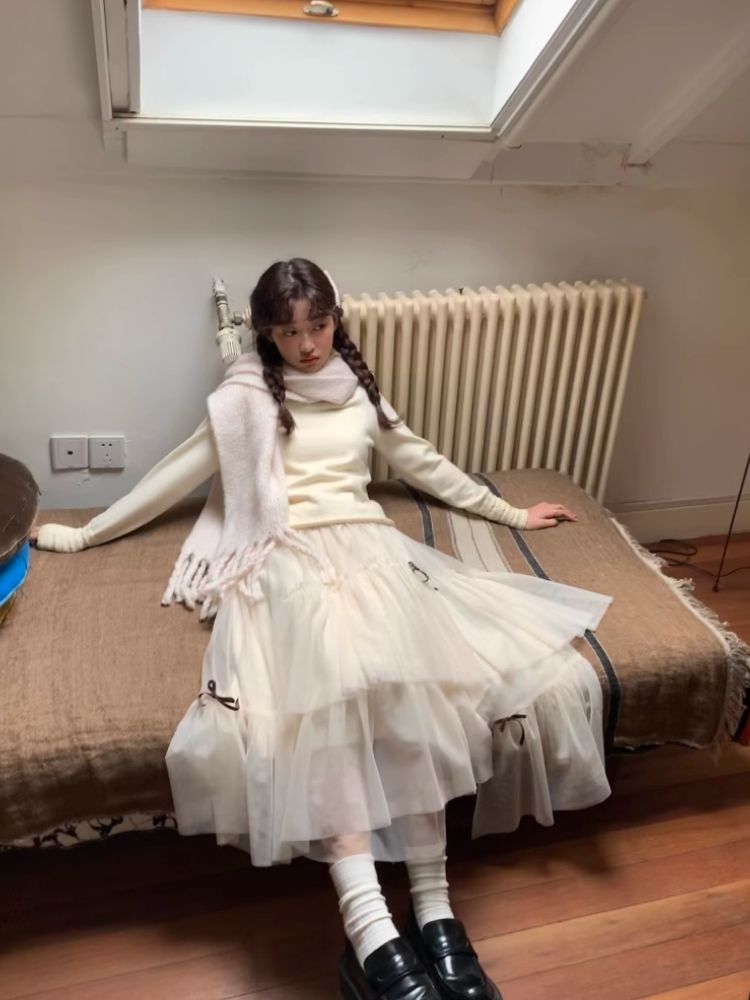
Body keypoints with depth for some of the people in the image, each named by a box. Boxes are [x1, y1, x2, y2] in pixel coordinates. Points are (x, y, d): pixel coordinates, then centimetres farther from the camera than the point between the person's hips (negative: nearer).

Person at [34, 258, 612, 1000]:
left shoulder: (359, 390, 23)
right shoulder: (244, 399, 12)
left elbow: (424, 464, 30)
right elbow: (174, 476, 17)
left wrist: (510, 513, 35)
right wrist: (84, 534, 19)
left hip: (369, 547, 4)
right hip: (289, 558, -3)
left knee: (414, 680, -31)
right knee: (336, 686, -37)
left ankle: (434, 913, -28)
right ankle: (371, 935, -40)